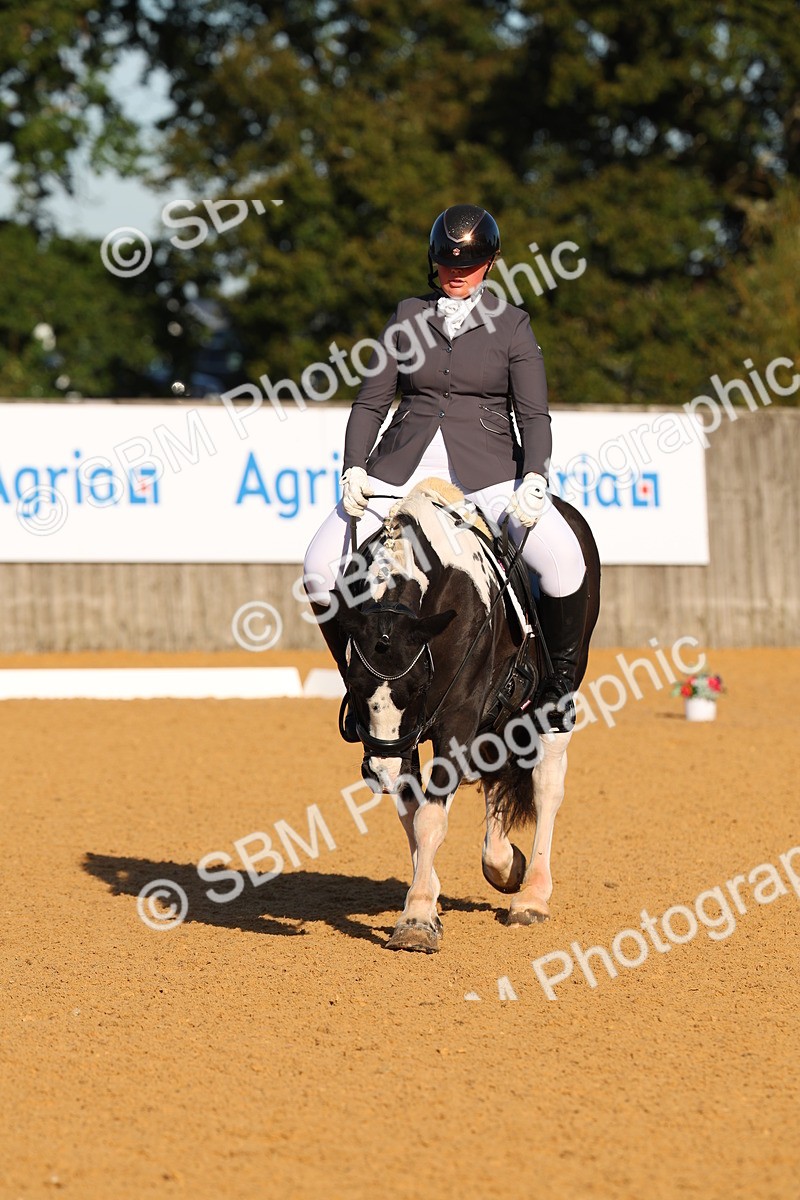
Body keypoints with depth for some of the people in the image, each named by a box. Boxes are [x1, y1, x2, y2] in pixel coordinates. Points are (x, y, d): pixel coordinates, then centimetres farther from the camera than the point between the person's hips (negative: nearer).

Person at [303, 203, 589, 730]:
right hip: (402, 469, 2)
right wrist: (353, 470, -5)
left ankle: (561, 678, -6)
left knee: (564, 559, -28)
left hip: (488, 470, -2)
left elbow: (533, 415, 0)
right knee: (321, 567, -16)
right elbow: (371, 402, 11)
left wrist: (534, 479, -18)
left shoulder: (511, 324, 7)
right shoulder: (409, 316, 13)